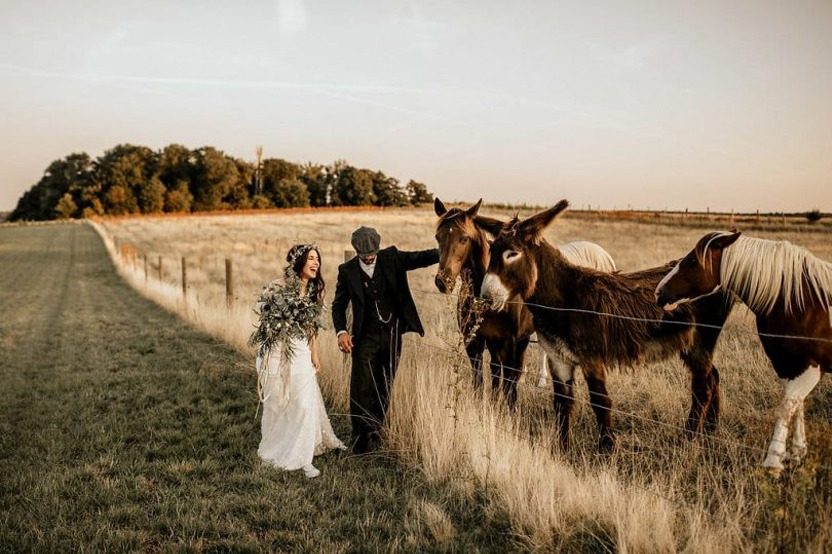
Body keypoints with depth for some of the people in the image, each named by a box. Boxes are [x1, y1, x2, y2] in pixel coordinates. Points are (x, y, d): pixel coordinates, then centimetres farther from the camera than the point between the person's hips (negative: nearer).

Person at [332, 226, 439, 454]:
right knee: (361, 389, -5)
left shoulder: (391, 258, 0)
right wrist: (341, 331, -12)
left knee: (384, 388, 10)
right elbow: (339, 304, 3)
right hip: (366, 337, -1)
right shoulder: (347, 270, -1)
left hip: (392, 334, 2)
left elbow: (421, 258, -9)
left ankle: (374, 434, 24)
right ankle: (360, 438, 6)